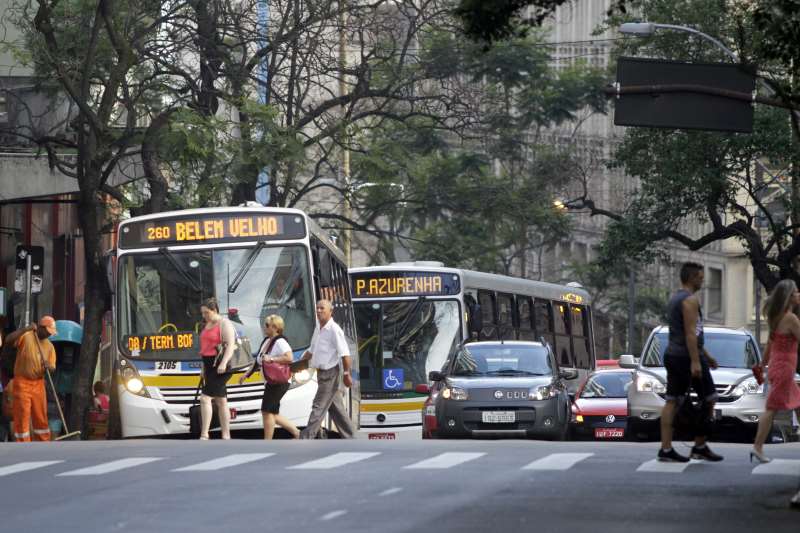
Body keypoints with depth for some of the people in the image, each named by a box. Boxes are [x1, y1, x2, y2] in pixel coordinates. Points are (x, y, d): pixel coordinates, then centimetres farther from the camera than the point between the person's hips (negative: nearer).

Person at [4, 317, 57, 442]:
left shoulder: (49, 346, 8)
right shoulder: (26, 336, -7)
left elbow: (53, 367, 6)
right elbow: (9, 340, -24)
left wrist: (49, 366, -18)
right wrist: (26, 329, -32)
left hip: (38, 383, 5)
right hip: (22, 382, -5)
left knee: (41, 417, 7)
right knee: (22, 416, -5)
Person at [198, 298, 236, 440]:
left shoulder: (224, 324, -8)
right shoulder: (207, 325, 17)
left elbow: (231, 345, -17)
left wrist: (223, 363, -28)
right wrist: (204, 368, 23)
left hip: (220, 366, -9)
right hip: (209, 365, 9)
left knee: (205, 398, -17)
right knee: (221, 401, 10)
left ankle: (204, 436, -18)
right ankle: (226, 437, 13)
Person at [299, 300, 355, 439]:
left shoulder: (334, 330, -14)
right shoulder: (320, 331, 14)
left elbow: (344, 354, -18)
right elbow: (311, 351, 25)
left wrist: (347, 374, -20)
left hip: (329, 373, -9)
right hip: (322, 373, 9)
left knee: (319, 407, -9)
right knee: (336, 408, 12)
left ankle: (306, 438, -10)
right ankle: (349, 438, 17)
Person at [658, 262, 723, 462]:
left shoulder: (674, 299, 19)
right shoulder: (690, 300, -12)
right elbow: (690, 333, -20)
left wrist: (706, 355, 30)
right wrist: (695, 361, -23)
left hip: (672, 355, 9)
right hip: (687, 356, -9)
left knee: (672, 401, 4)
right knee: (708, 400, 1)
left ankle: (666, 449, -2)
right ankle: (700, 446, 3)